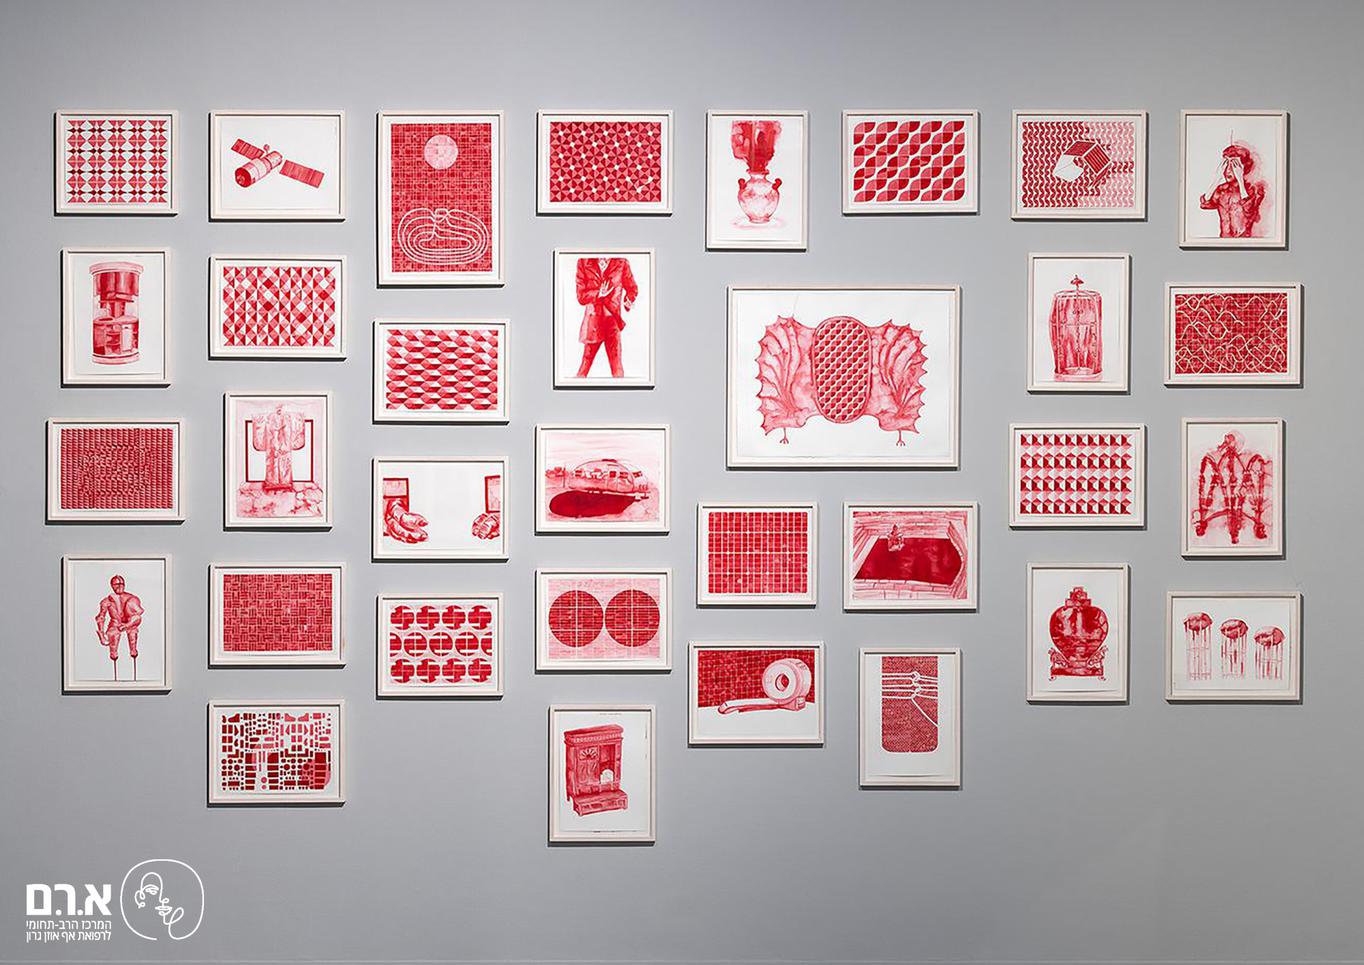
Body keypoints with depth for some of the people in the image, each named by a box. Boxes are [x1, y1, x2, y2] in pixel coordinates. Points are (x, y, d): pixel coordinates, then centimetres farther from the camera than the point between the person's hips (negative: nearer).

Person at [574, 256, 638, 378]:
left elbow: (633, 289, 15)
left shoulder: (622, 262, 1)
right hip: (593, 320, 0)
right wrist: (599, 294, -13)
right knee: (586, 362, 3)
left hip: (613, 320, 0)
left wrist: (626, 304, 0)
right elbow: (581, 296, 0)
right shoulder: (583, 263, 1)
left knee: (617, 367, -2)